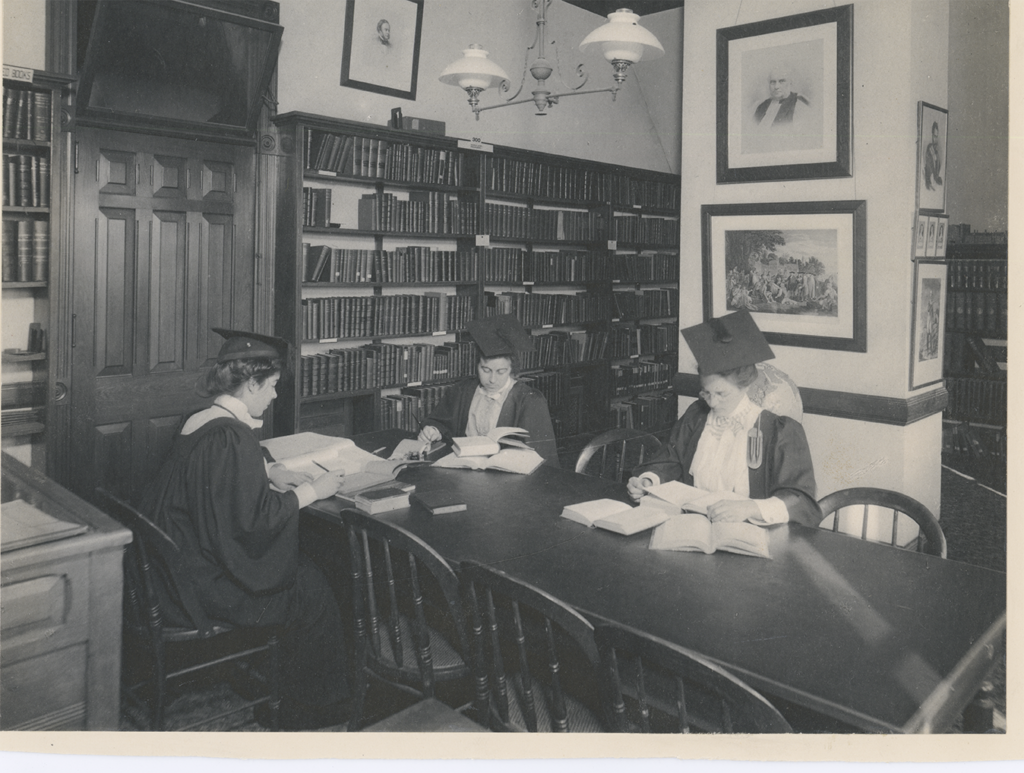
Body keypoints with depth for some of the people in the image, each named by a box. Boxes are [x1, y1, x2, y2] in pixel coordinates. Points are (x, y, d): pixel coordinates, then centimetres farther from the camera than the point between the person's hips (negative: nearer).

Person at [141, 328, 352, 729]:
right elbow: (258, 516, -25)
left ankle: (268, 694, 27)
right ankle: (300, 714, 20)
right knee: (311, 590, 3)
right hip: (207, 588, -10)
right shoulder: (230, 437, -25)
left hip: (180, 568, 10)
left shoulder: (201, 422, 5)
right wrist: (313, 490, -13)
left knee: (302, 570, 16)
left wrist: (272, 472, 10)